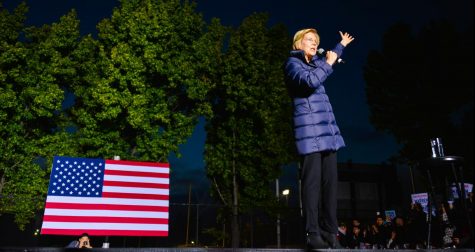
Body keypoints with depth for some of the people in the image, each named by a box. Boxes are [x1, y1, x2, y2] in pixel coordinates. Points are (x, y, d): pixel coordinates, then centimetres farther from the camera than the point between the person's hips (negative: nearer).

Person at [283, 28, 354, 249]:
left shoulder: (314, 62, 25)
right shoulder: (292, 63, 2)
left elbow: (330, 59, 50)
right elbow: (310, 81, -18)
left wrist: (342, 45, 61)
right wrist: (328, 63, -3)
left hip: (327, 128, 8)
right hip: (310, 128, -8)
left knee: (330, 181, 2)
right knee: (312, 181, -12)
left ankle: (329, 232, 5)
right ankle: (313, 234, -10)